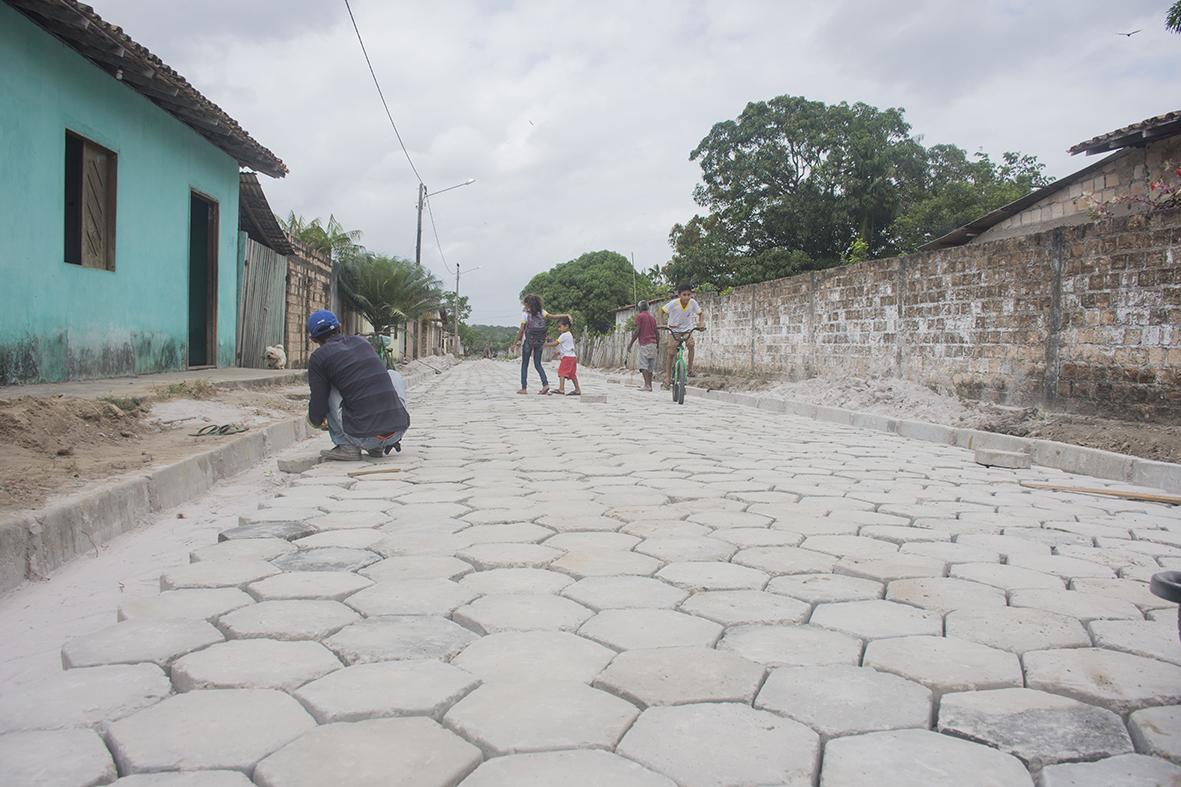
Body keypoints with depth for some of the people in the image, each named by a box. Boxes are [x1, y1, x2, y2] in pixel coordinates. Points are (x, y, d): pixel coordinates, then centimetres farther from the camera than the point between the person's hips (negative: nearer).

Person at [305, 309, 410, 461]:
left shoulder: (318, 357, 3)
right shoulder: (361, 342, 18)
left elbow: (318, 408, 2)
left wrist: (317, 421, 28)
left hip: (364, 438, -4)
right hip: (399, 430, 4)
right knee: (393, 374, 31)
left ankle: (346, 446, 7)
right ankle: (378, 447, 22)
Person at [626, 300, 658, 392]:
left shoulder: (639, 316, -3)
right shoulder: (652, 317, 18)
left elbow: (637, 331, -10)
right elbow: (656, 332, 17)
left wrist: (630, 344, -5)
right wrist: (657, 345, 23)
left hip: (644, 343, -7)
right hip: (653, 343, 7)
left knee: (643, 365, -9)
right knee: (650, 366, 9)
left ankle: (647, 385, -19)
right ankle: (649, 385, 10)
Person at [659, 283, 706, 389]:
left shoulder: (693, 303, -19)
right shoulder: (673, 303, -24)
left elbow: (701, 313, -4)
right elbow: (662, 310, -11)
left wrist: (701, 323, -22)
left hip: (687, 329, 1)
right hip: (674, 330, -1)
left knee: (691, 344, -27)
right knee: (671, 353, -8)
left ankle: (690, 369, -13)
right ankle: (667, 377, 4)